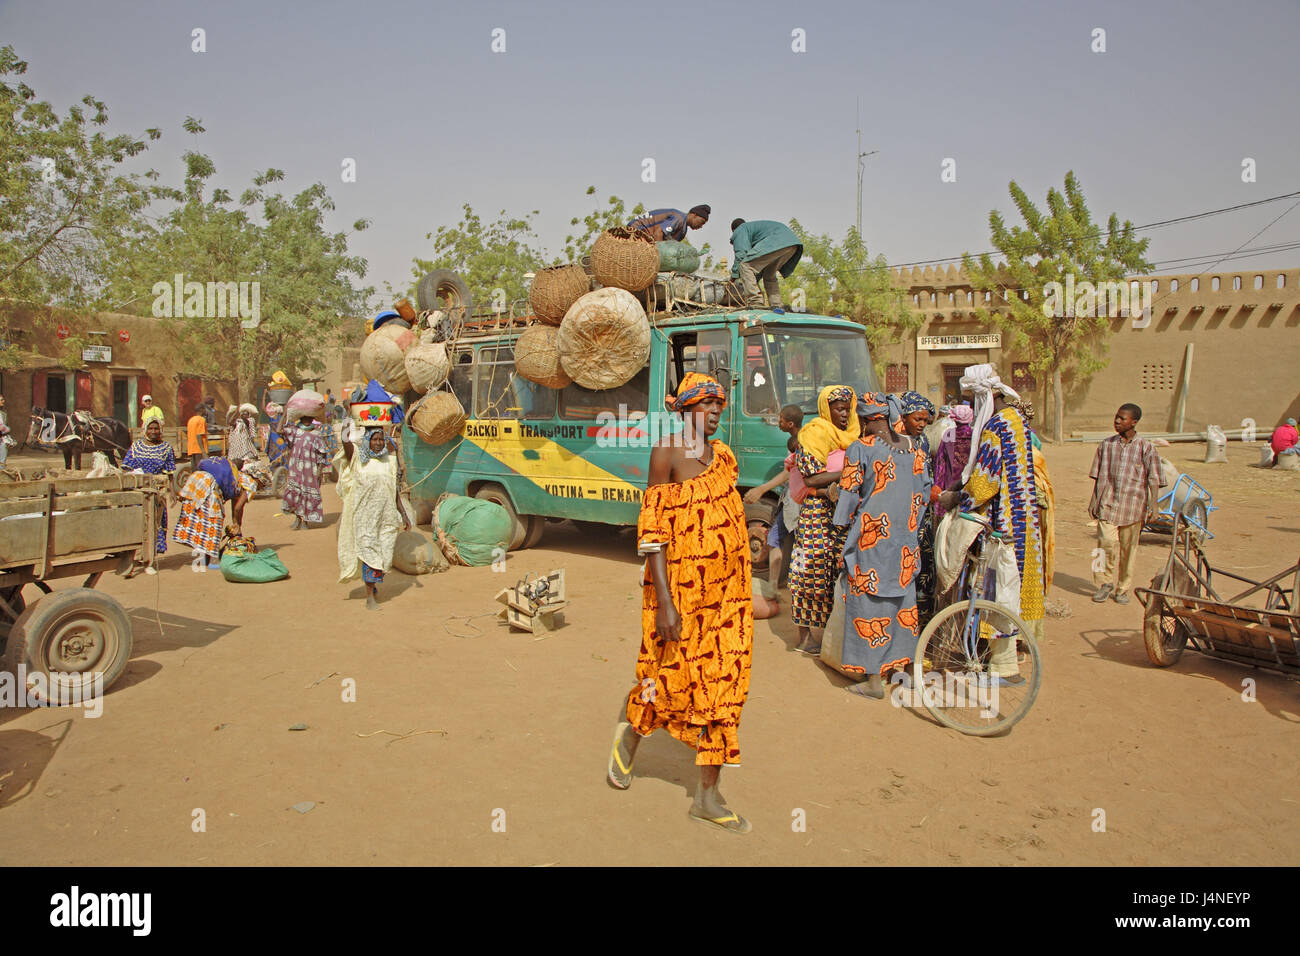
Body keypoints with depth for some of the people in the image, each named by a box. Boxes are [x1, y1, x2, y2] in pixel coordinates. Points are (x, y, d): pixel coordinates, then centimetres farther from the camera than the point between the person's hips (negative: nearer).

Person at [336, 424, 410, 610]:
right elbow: (348, 448, -21)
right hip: (364, 515, -4)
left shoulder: (390, 462, 11)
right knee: (368, 552, -7)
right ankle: (370, 596, -2)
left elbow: (396, 492, 15)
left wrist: (403, 516, 15)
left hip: (386, 515, 4)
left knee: (384, 553, 6)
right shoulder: (358, 460, 1)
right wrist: (347, 437, -41)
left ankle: (372, 583, 32)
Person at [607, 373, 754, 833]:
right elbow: (652, 529, -14)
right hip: (681, 586, -6)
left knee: (722, 683, 7)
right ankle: (631, 734, 38)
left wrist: (744, 590, 16)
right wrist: (664, 601, -20)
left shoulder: (724, 455, 10)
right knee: (673, 678, 6)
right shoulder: (667, 452, -9)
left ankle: (708, 795, 18)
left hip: (727, 589, 6)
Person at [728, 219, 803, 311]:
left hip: (776, 242, -9)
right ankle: (777, 306, 16)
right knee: (769, 275, 26)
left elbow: (741, 254, 1)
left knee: (745, 265, -6)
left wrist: (734, 276, 7)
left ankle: (754, 303, -15)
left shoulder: (740, 230, 17)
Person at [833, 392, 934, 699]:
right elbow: (925, 487, 10)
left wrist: (844, 525, 3)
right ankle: (901, 663, 27)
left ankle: (874, 679, 5)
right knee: (902, 594, 17)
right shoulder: (913, 446, 5)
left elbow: (849, 492, -10)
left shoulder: (859, 448, -11)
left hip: (872, 535, -6)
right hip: (906, 537, 6)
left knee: (870, 601, 1)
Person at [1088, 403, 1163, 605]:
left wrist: (1153, 505, -8)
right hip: (1107, 503, 1)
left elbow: (1153, 480, 1)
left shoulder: (1146, 448, 1)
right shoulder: (1107, 445, 8)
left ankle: (1123, 589, 18)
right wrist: (1094, 500, 9)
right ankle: (1106, 583, 4)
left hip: (1132, 506, -1)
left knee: (1128, 547, 5)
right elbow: (1098, 476, 13)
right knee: (1107, 541, -13)